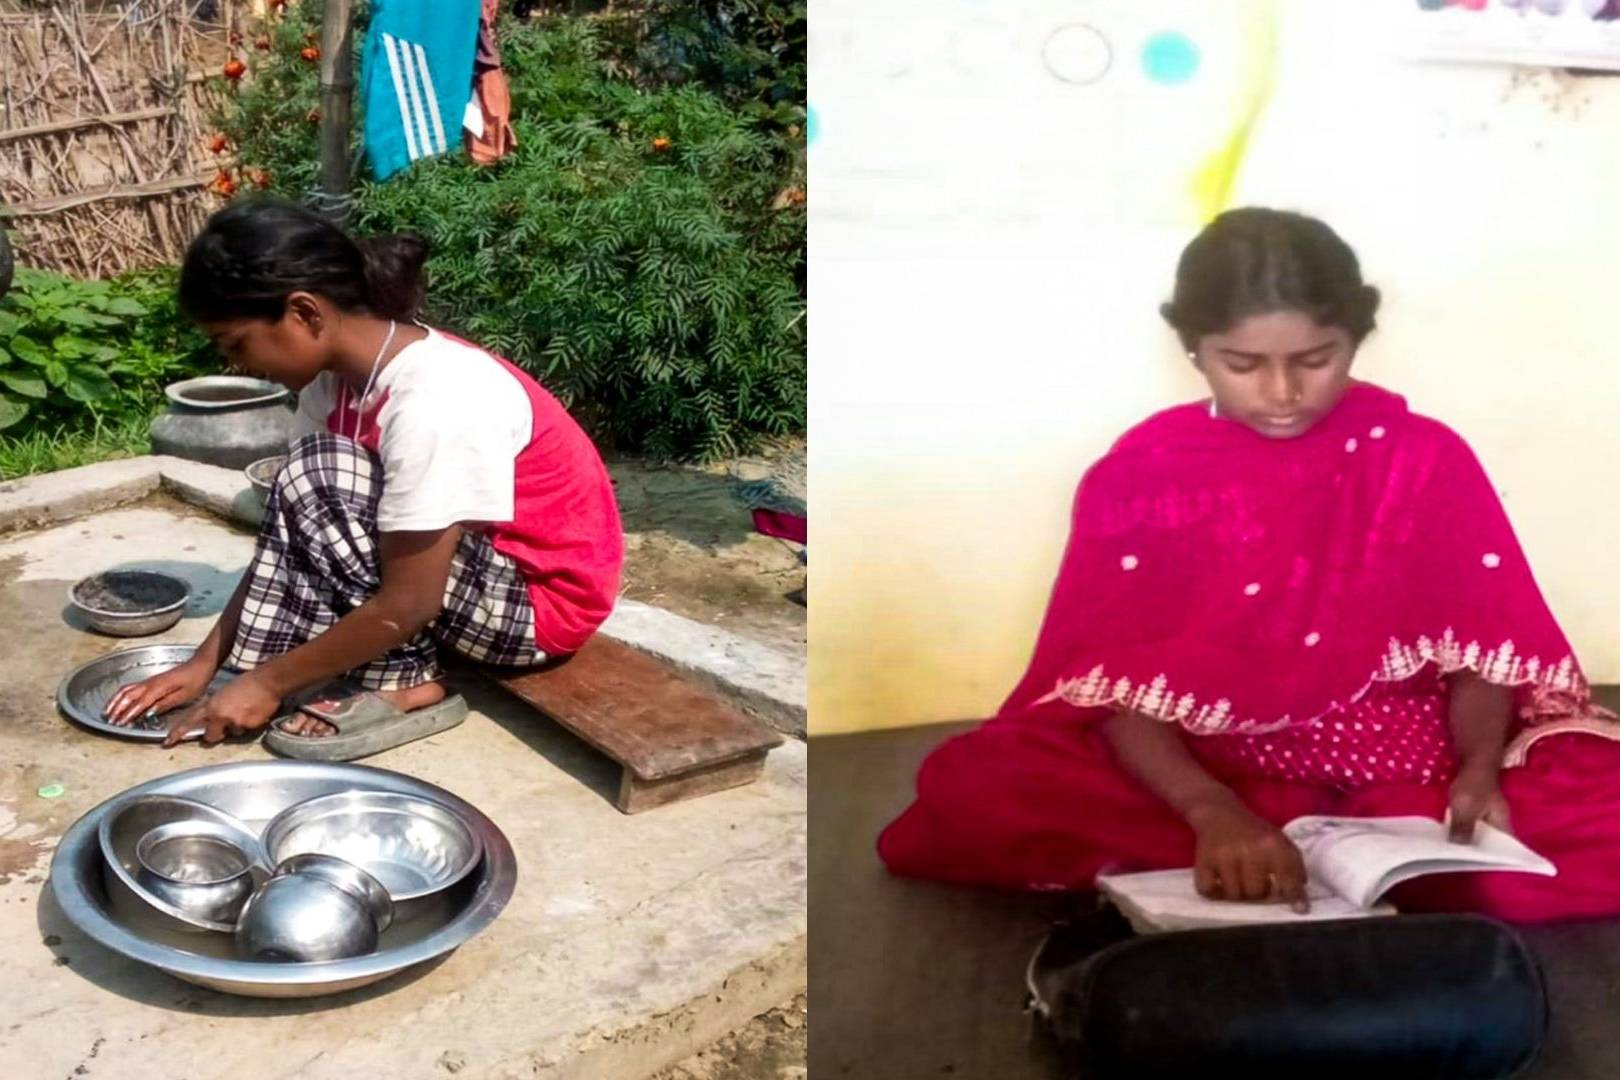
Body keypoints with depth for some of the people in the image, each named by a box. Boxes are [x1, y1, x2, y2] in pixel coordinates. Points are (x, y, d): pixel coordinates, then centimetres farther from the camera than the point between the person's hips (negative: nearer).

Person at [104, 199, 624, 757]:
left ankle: (402, 685, -9)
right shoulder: (337, 372, -4)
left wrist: (268, 683, -16)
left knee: (322, 477, -21)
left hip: (544, 598, -8)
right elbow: (286, 536, 3)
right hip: (474, 565, 8)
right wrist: (207, 661, 0)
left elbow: (406, 605, -26)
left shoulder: (432, 403, -30)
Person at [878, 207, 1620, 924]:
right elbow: (1114, 684, -12)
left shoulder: (1427, 458, -2)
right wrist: (1212, 813, -29)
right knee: (970, 791, -25)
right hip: (1203, 771, -1)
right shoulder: (1142, 471, -5)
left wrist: (1479, 770, -20)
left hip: (1404, 770, 2)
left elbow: (1482, 646, 1)